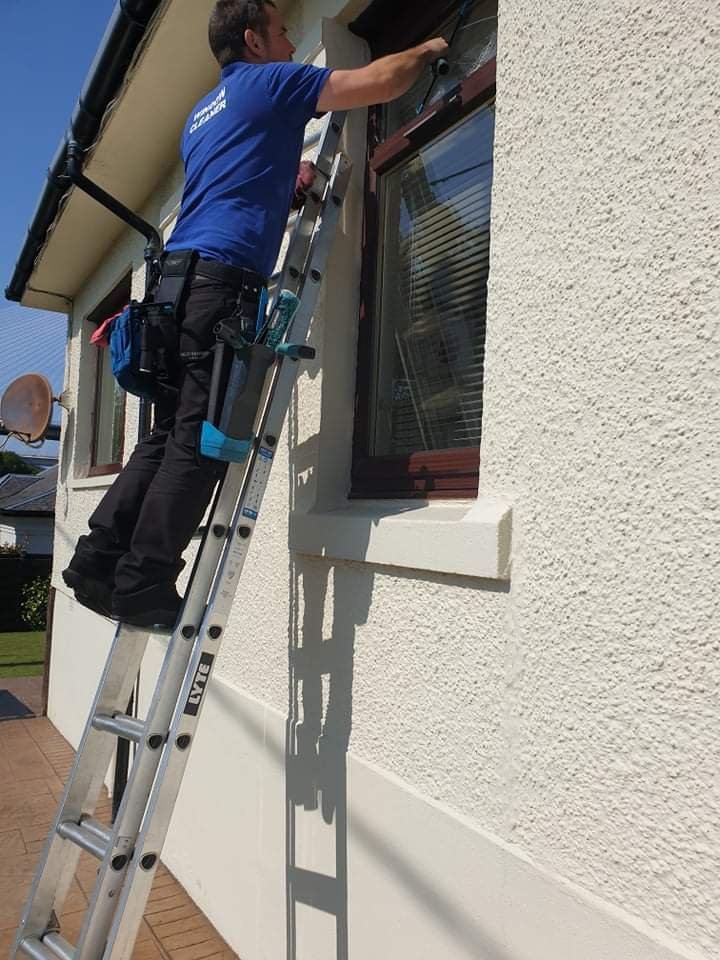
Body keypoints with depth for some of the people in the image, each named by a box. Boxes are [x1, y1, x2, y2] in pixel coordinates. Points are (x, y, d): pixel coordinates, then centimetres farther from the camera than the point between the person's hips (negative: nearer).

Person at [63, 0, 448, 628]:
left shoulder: (204, 112, 32)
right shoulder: (269, 82, 7)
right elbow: (380, 83, 6)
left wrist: (283, 184, 35)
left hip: (181, 275, 9)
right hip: (223, 277, -9)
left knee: (171, 437, 8)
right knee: (201, 442, -11)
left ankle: (99, 560, 8)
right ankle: (143, 584, -11)